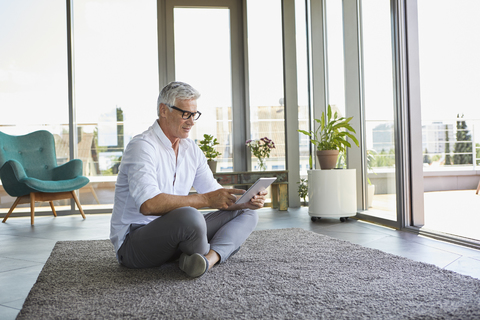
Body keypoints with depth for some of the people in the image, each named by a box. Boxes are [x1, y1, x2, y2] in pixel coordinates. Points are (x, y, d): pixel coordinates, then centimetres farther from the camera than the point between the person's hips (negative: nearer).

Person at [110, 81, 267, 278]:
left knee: (246, 213, 1)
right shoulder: (142, 146, -15)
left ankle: (210, 258, -25)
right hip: (133, 244, -8)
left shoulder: (191, 149, 10)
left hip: (176, 234, 9)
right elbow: (148, 204, -30)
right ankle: (205, 256, -7)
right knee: (189, 216, -39)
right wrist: (205, 200, -30)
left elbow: (215, 195, 10)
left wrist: (246, 200, -10)